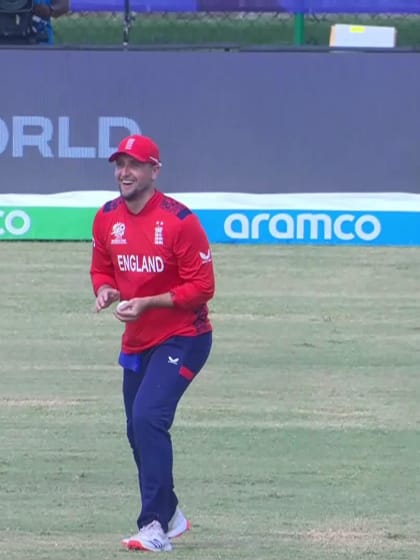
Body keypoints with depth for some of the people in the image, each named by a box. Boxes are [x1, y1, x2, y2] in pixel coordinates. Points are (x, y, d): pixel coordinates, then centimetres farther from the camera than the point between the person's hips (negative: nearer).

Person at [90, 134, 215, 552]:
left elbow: (202, 286, -16)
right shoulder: (107, 219, 1)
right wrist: (105, 290, -8)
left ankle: (155, 527, -24)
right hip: (136, 342, 7)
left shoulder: (179, 220, -18)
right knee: (138, 431, 14)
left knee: (148, 417, -23)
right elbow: (101, 268, 16)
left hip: (182, 338, -7)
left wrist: (147, 303, -25)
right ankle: (169, 515, 34)